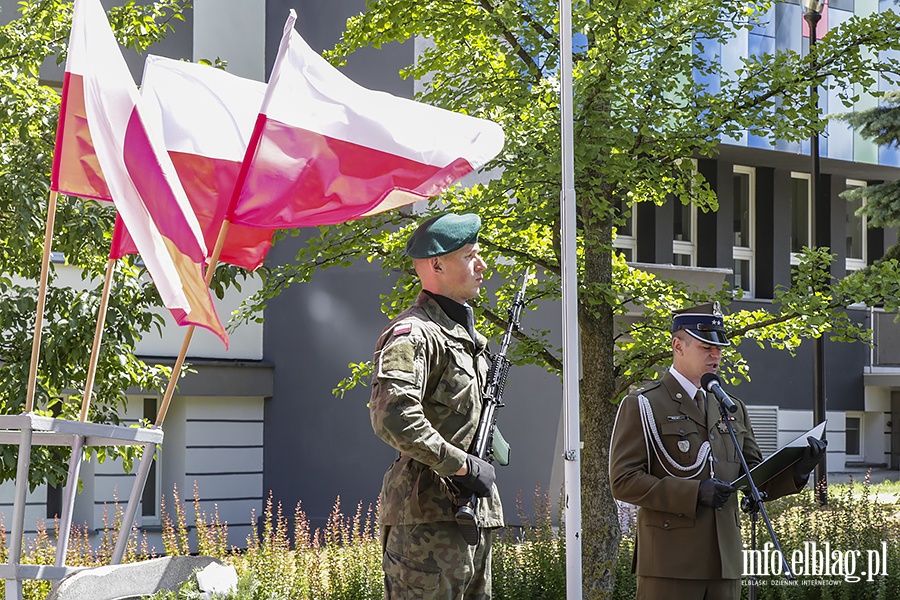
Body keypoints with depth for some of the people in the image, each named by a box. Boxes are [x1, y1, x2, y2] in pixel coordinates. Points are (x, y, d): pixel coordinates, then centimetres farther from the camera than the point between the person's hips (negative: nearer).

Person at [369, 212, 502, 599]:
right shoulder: (413, 334, -13)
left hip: (474, 510, 10)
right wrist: (463, 466, -22)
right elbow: (392, 418, -27)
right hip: (429, 515, -10)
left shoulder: (467, 334, 19)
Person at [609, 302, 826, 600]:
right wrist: (693, 493, -19)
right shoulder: (641, 406, -2)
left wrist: (797, 471, -3)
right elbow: (623, 481, -10)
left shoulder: (732, 409, 18)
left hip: (724, 562, 6)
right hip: (670, 563, -6)